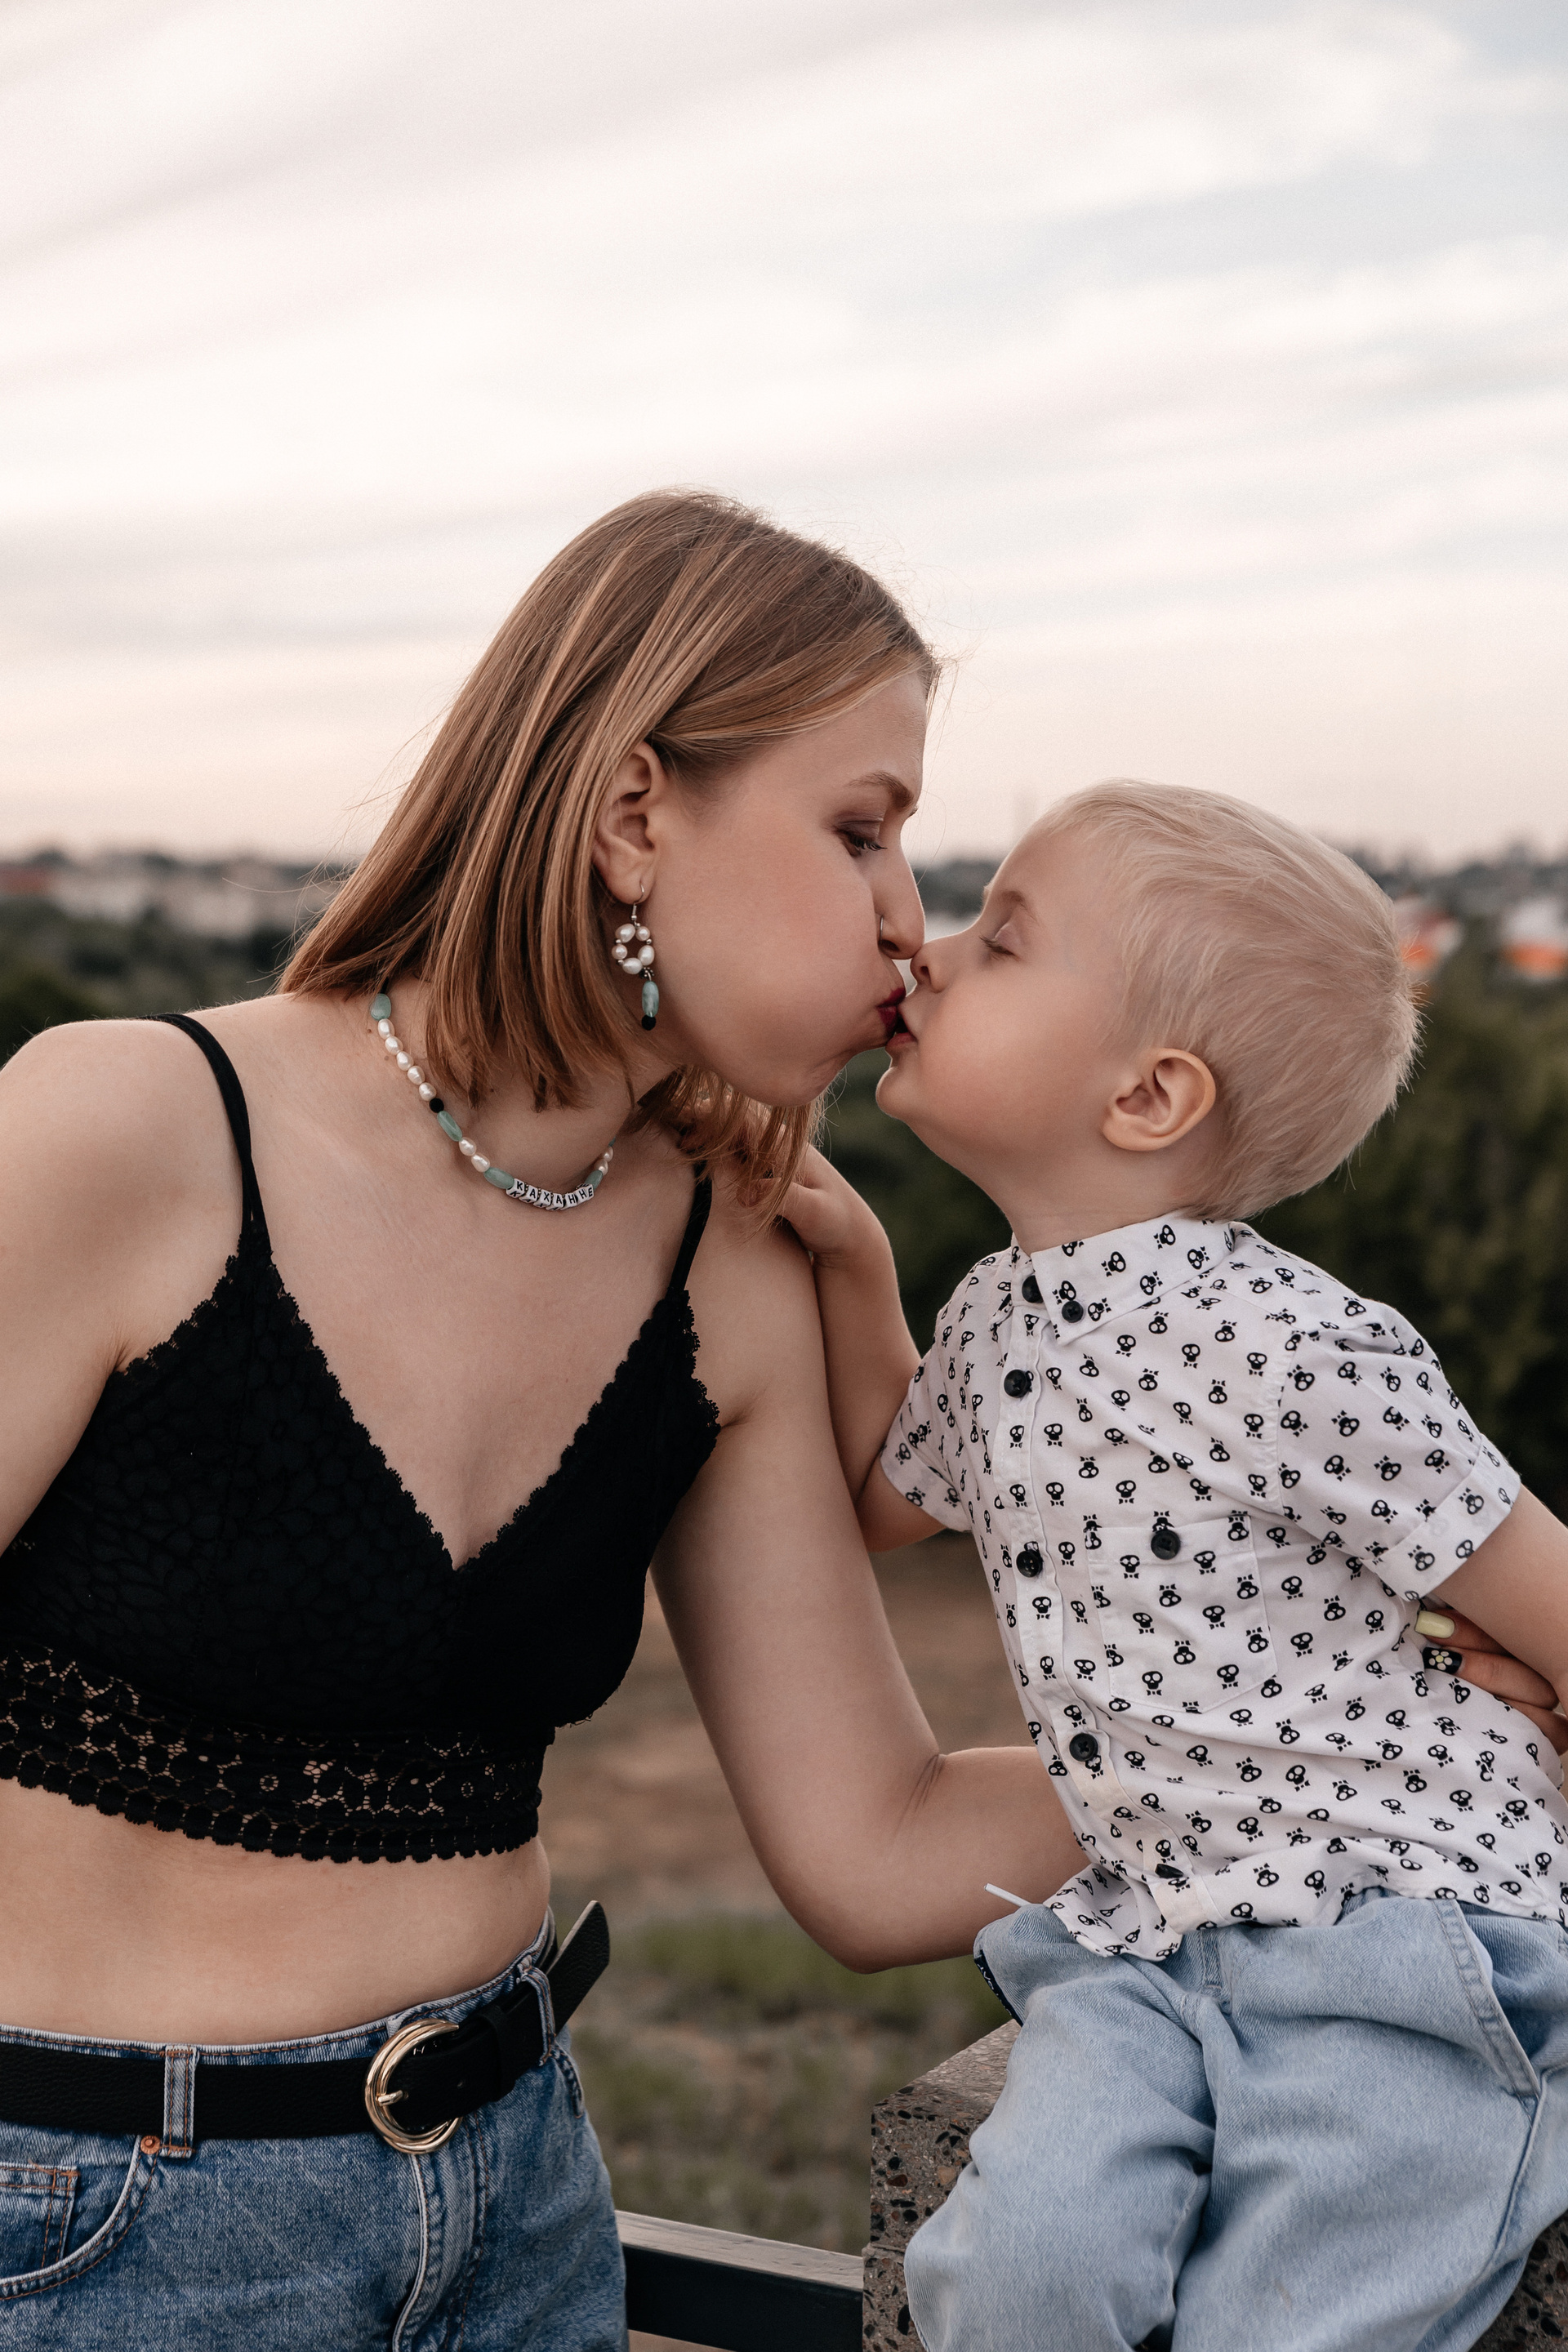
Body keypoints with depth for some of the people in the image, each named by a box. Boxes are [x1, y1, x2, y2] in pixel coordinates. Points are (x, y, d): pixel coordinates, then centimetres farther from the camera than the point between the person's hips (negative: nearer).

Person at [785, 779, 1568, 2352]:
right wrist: (850, 1270, 13)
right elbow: (880, 1498, 26)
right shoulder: (993, 1326, 4)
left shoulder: (1299, 1354, -19)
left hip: (1397, 1942, -5)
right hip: (1142, 1938, 5)